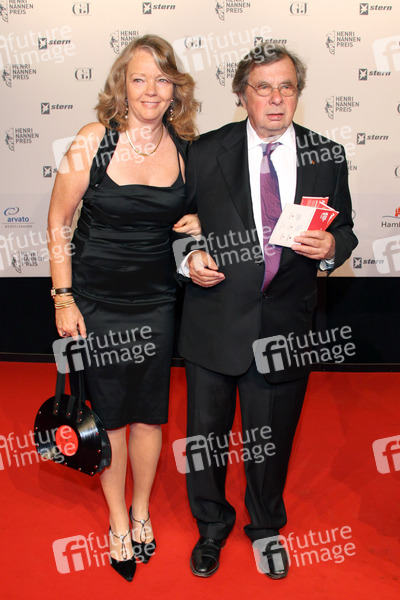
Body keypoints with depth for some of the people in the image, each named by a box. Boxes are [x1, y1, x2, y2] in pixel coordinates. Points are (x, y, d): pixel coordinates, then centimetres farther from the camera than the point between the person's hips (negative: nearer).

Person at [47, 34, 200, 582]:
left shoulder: (184, 147, 1)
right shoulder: (94, 141, -9)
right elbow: (58, 223, -5)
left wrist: (195, 224, -6)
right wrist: (63, 299, -8)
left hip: (156, 299, 3)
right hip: (96, 299, -2)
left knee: (149, 410, 12)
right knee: (108, 411, 9)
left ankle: (142, 510, 36)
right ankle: (118, 522, 30)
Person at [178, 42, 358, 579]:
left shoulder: (327, 156, 2)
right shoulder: (206, 152, -2)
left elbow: (344, 230, 8)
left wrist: (331, 247, -14)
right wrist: (189, 257, -14)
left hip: (286, 323, 1)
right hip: (215, 320, 0)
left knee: (272, 438, 17)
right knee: (205, 434, 14)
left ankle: (267, 529, 45)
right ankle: (211, 526, 42)